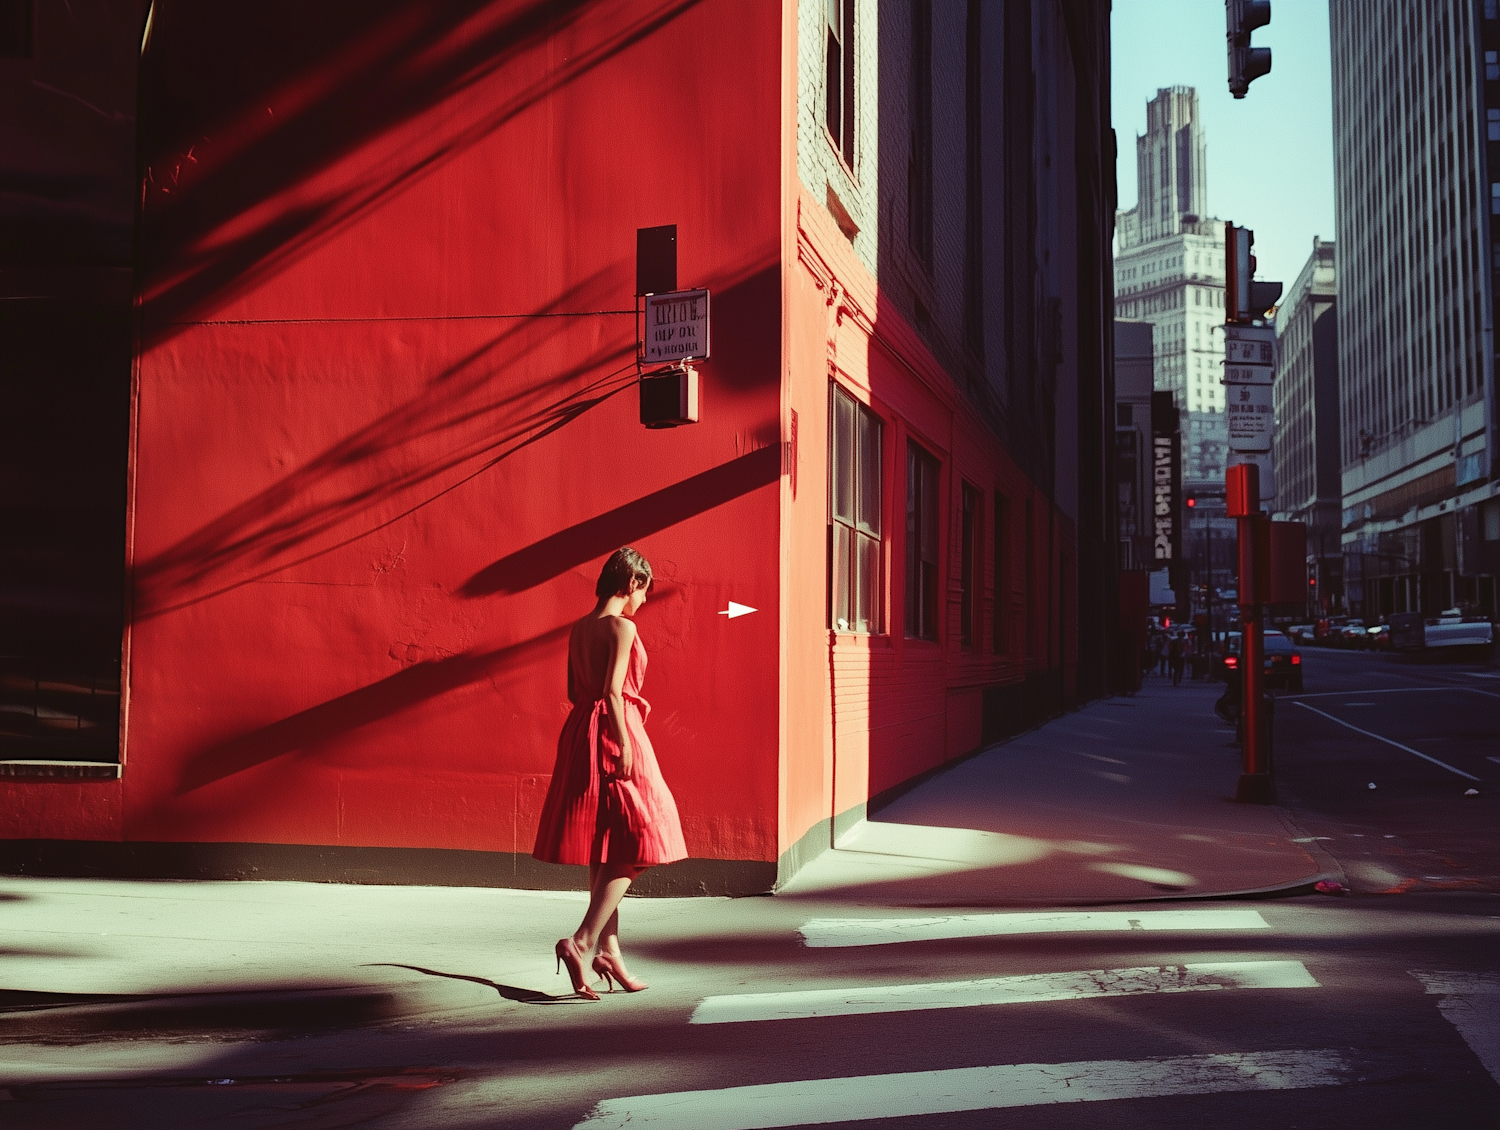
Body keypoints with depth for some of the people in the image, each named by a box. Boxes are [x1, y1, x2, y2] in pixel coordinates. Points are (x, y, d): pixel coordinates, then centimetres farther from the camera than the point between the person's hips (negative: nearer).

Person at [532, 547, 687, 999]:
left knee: (603, 852, 13)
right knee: (633, 847, -3)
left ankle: (608, 949, 18)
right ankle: (581, 942, -14)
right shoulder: (623, 628, -12)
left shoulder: (579, 628, 11)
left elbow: (573, 690, 14)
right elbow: (613, 690, -19)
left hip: (581, 732, 8)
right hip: (614, 734, -8)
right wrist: (624, 745, -19)